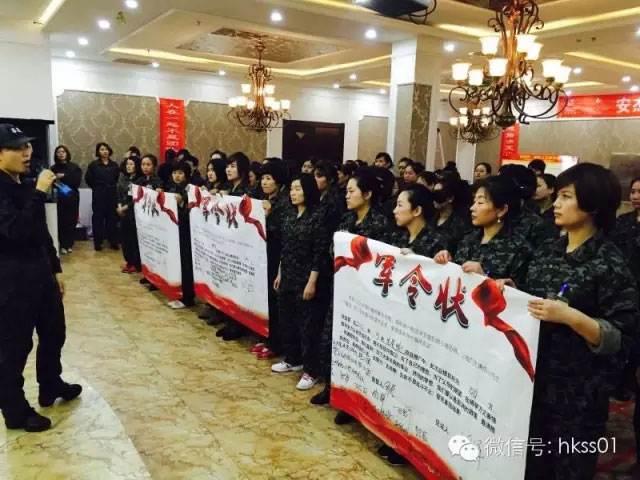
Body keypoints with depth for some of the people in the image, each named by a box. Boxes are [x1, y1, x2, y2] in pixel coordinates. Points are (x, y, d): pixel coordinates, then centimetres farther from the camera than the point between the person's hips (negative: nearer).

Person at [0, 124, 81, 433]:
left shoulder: (25, 184, 10)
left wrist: (55, 268, 17)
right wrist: (39, 193, -28)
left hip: (40, 272, 9)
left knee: (53, 333, 20)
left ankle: (51, 388, 40)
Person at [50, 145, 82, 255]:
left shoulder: (74, 167, 6)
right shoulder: (54, 169, 7)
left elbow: (77, 181, -5)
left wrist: (64, 176, -12)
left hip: (72, 197, 0)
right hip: (59, 198, 0)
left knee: (71, 221, 0)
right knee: (61, 222, -6)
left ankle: (69, 244, 12)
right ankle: (63, 245, 2)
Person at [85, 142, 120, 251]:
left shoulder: (114, 165, 8)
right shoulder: (93, 164, -1)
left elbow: (117, 177, 16)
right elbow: (88, 178, 0)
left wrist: (112, 186, 7)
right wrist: (97, 187, 2)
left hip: (112, 194, 3)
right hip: (98, 195, -2)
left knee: (112, 217, 4)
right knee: (98, 217, 0)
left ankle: (113, 241, 11)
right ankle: (98, 242, 6)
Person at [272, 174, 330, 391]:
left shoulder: (317, 217, -14)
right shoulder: (288, 214, 8)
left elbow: (320, 253, -16)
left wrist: (312, 282, -18)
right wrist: (280, 274, 14)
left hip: (307, 279, -7)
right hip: (288, 276, 8)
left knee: (308, 324, 0)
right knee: (286, 319, 16)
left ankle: (310, 371, 12)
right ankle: (292, 359, 34)